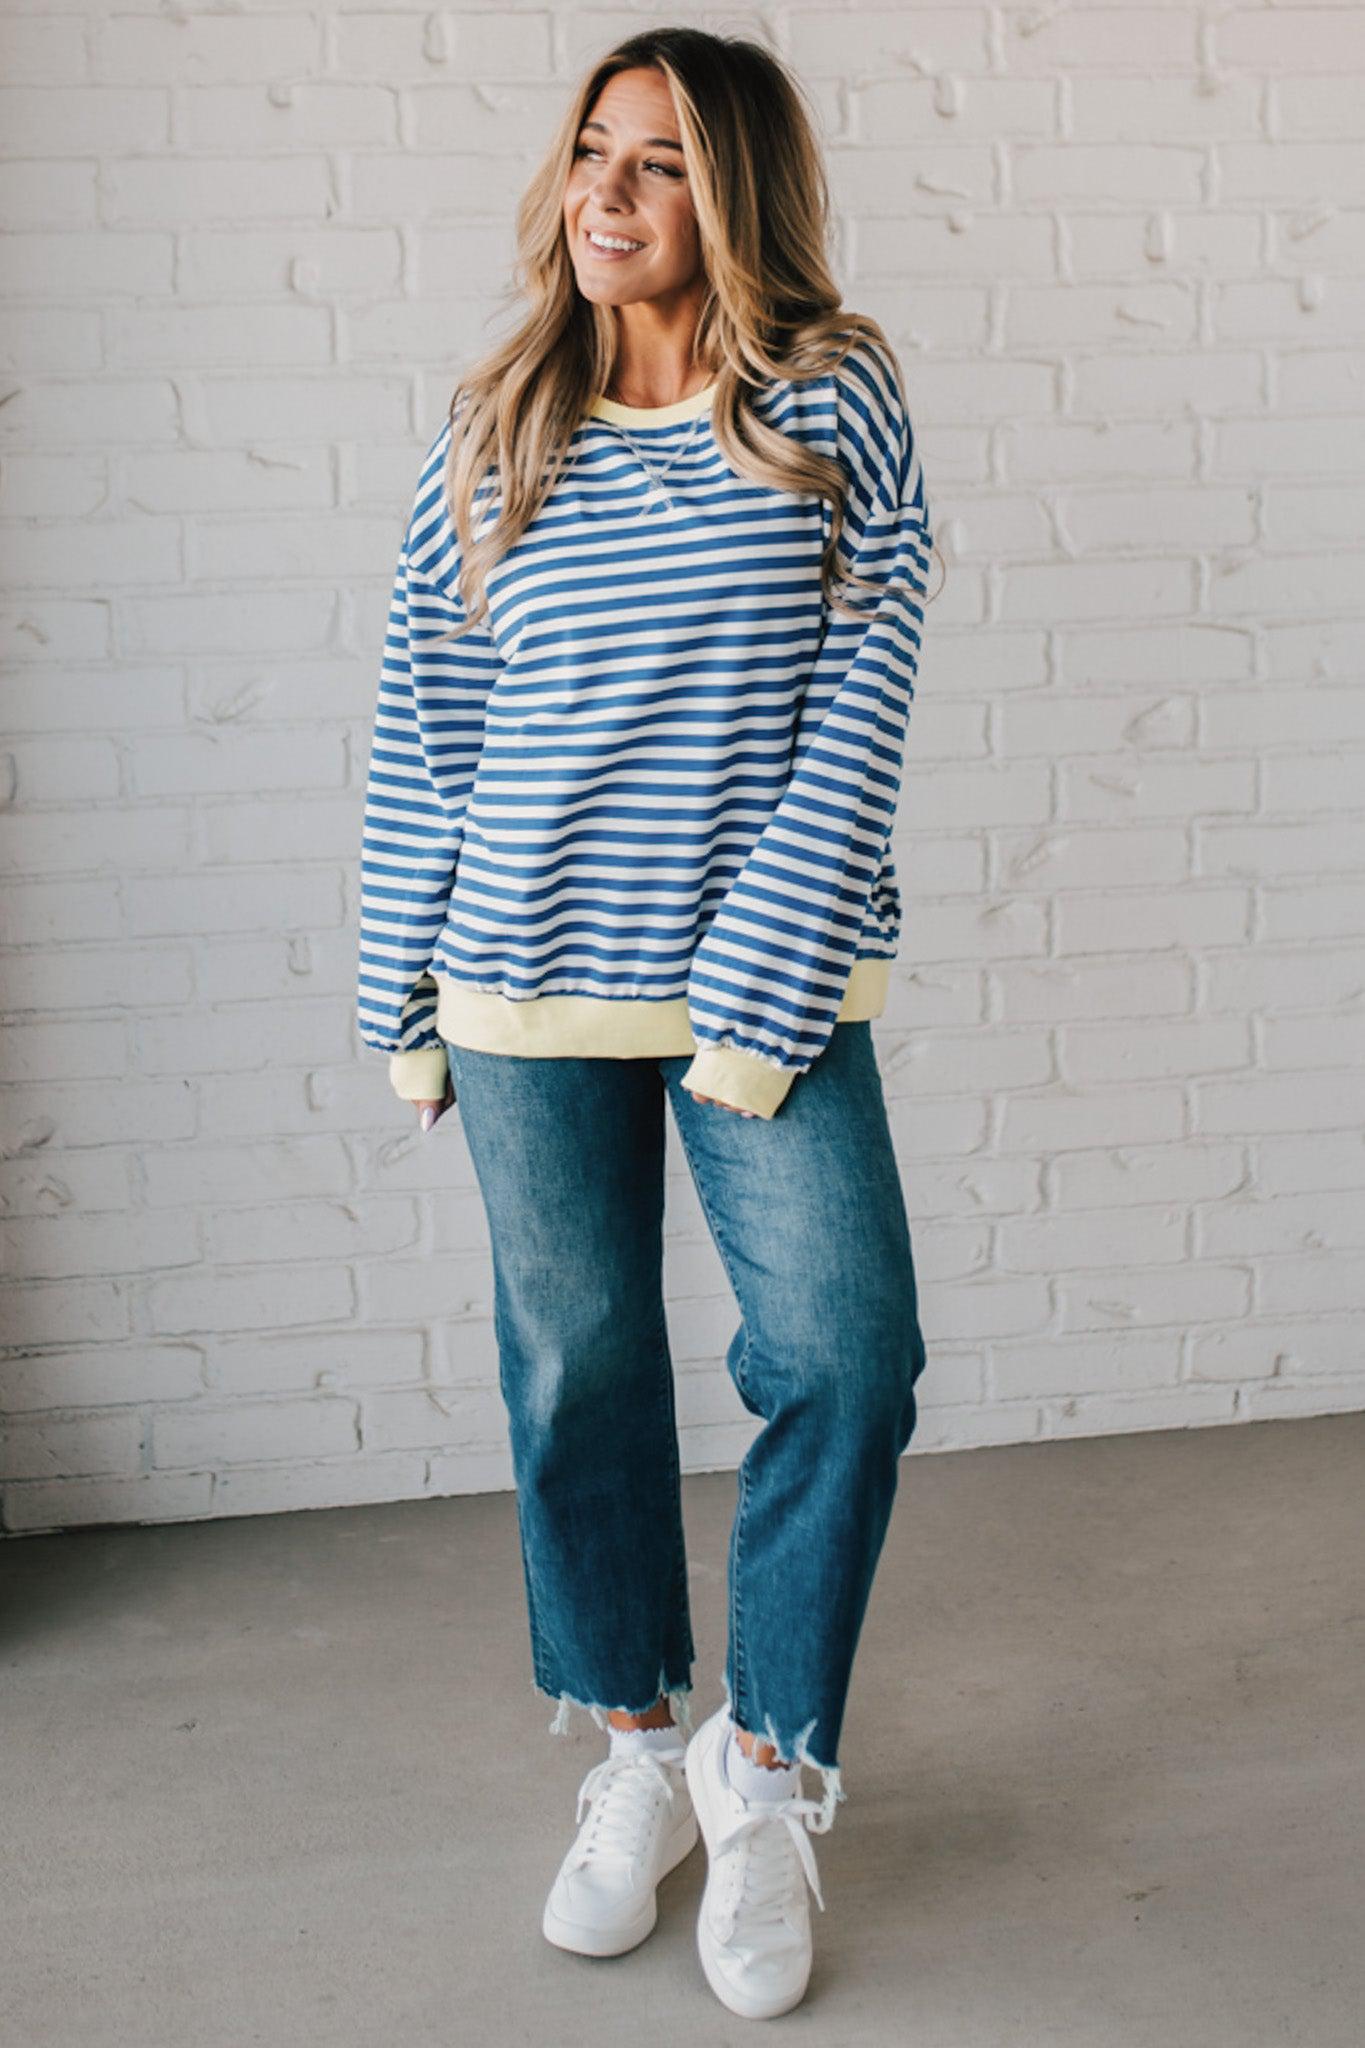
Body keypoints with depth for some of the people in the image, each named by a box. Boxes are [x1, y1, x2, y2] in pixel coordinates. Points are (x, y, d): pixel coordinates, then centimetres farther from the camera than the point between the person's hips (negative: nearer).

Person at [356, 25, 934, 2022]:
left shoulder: (838, 410, -1)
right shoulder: (490, 446, 5)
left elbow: (856, 714, -7)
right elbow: (422, 735, 8)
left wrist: (757, 997, -13)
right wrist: (409, 1003, 6)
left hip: (775, 978, -2)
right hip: (529, 987, 2)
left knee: (849, 1354, -9)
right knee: (578, 1370, 9)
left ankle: (765, 1768, 13)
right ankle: (635, 1752, 29)